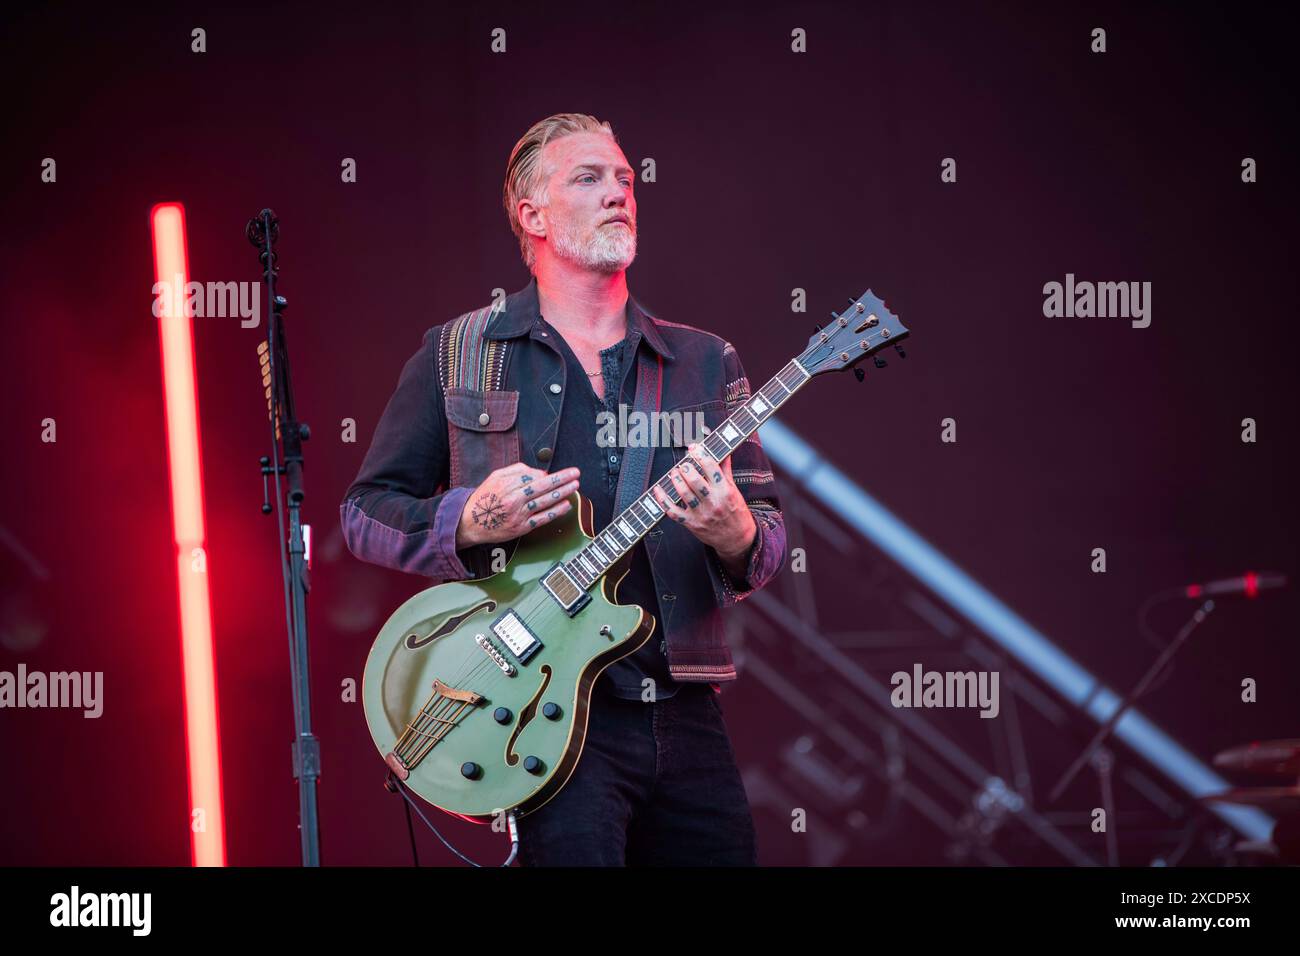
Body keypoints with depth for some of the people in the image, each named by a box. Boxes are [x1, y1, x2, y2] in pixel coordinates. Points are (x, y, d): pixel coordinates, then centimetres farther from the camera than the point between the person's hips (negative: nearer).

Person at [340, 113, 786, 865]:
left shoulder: (706, 364, 13)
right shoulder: (456, 357, 6)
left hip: (683, 711, 4)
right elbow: (366, 511, 8)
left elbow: (770, 541, 10)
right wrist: (468, 524, -12)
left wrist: (736, 536, -14)